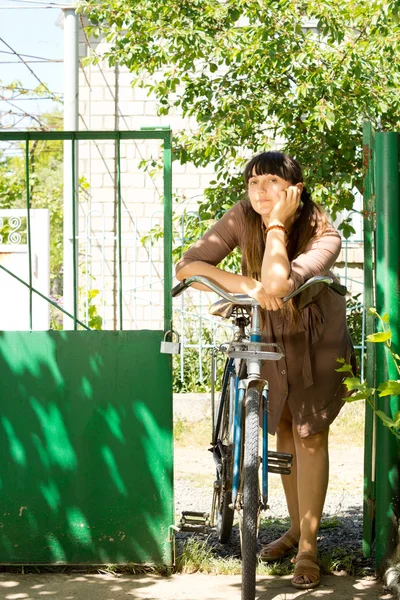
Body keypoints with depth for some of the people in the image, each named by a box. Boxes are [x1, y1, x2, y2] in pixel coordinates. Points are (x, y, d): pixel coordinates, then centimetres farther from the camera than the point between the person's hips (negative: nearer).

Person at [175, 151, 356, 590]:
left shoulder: (323, 236, -30)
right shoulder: (242, 218, -19)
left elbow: (277, 284, -46)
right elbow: (187, 266, -25)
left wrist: (278, 224, -38)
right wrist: (244, 283, -37)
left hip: (318, 341, -4)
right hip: (273, 337, 4)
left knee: (310, 436, -6)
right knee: (283, 432, 13)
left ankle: (308, 548, 4)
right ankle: (296, 528, 31)